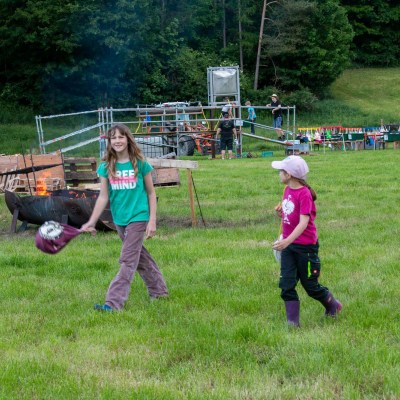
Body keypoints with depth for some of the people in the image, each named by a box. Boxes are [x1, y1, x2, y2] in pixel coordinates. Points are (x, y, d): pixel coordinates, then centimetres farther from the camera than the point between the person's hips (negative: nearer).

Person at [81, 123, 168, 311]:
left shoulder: (140, 164, -8)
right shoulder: (106, 167, 0)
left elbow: (151, 193, -1)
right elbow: (103, 196, 1)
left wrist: (152, 220, -5)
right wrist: (91, 222, -6)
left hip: (138, 218, -5)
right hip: (119, 219, 5)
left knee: (128, 260, -10)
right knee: (140, 257, 16)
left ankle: (114, 302, -15)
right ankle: (159, 290, 31)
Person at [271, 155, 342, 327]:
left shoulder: (304, 194, -19)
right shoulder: (287, 190, 6)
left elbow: (303, 222, -27)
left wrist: (288, 241, -39)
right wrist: (280, 213, -5)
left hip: (305, 246, -7)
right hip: (288, 245, 7)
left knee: (311, 286, 7)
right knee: (286, 285, -3)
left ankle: (333, 305, 32)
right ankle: (293, 322, 2)